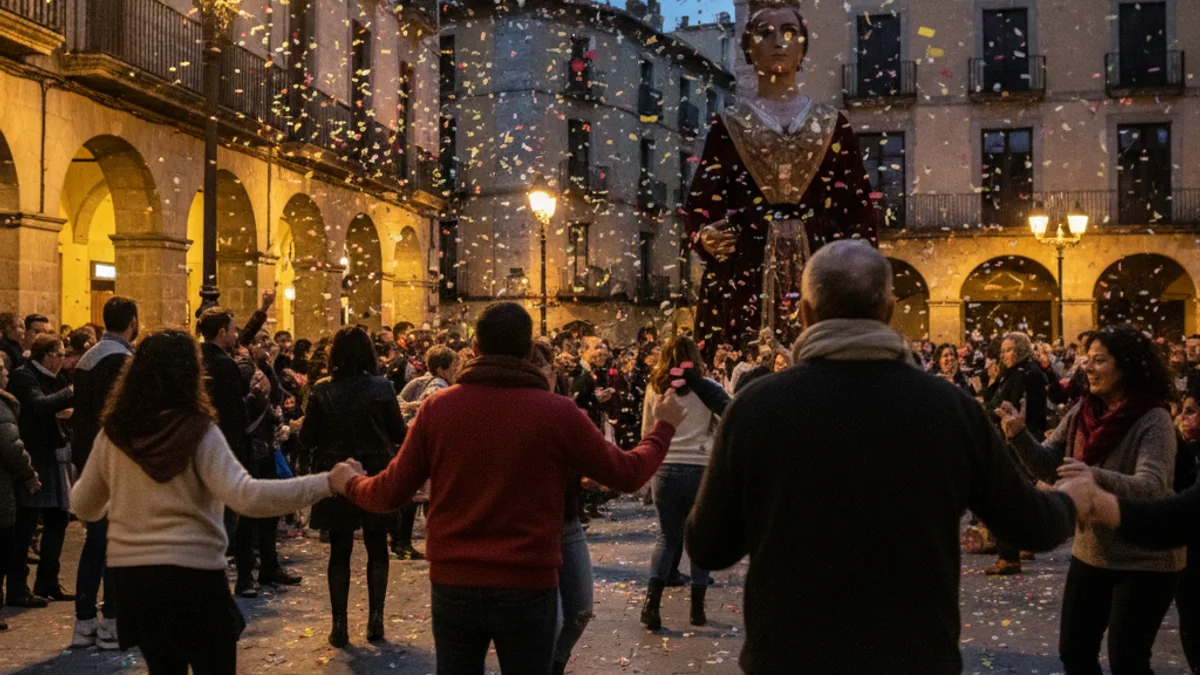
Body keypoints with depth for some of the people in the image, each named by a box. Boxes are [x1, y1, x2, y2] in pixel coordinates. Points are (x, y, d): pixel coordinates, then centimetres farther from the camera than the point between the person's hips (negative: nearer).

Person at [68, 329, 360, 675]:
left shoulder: (113, 434, 0)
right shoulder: (198, 431, -14)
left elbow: (84, 507, 12)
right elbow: (246, 496, -27)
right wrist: (326, 483, -29)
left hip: (129, 569, 5)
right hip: (191, 570, -5)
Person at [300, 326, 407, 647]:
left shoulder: (322, 390, -7)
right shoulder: (381, 387, -9)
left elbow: (307, 438, -4)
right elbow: (399, 433, -5)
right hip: (376, 476, 0)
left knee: (339, 552, 9)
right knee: (377, 549, 13)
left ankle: (339, 624, 10)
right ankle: (375, 618, 11)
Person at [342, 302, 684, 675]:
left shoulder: (437, 407, -4)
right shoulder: (557, 412, -10)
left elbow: (391, 493, 2)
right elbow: (627, 474, -1)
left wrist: (351, 484, 24)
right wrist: (665, 426, 17)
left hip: (453, 584, 2)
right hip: (528, 587, -2)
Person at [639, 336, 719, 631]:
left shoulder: (655, 389, 4)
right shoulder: (709, 388, -3)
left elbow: (646, 434, 12)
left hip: (665, 468, 2)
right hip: (701, 468, -2)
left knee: (667, 535, 13)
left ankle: (652, 601, -2)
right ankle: (697, 607, 12)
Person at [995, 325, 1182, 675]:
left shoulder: (1153, 420, -18)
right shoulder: (1083, 412, 1)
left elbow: (1152, 488, -31)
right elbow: (1049, 468, 3)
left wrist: (1097, 477, -49)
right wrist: (1019, 436, -16)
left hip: (1144, 560, -6)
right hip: (1090, 554, 6)